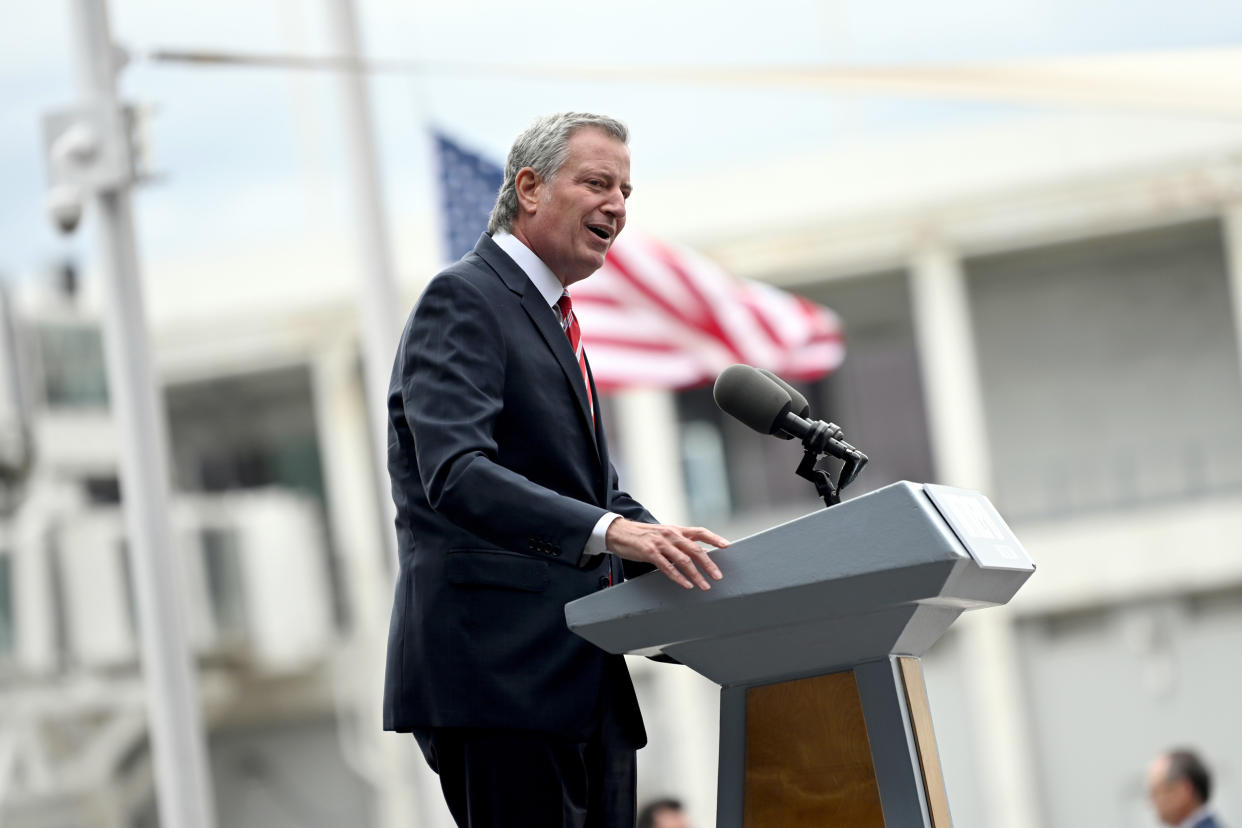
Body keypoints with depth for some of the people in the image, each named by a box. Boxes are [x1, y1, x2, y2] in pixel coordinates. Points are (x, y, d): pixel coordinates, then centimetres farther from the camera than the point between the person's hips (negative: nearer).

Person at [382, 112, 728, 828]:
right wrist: (612, 531, -33)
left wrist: (670, 552, 5)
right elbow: (455, 475, -22)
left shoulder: (552, 319, 23)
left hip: (584, 681, 9)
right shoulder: (464, 300, -7)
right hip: (499, 673, -9)